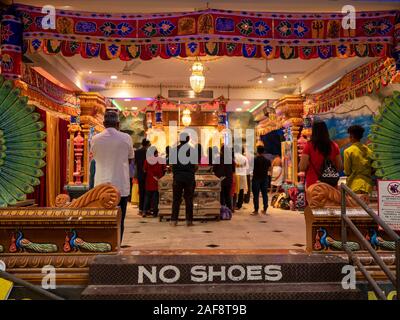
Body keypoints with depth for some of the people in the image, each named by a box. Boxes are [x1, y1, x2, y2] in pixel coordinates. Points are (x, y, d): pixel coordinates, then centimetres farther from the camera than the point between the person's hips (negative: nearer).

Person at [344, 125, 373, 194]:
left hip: (355, 184, -5)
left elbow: (347, 171, -2)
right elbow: (372, 169, 11)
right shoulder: (369, 150, 6)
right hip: (368, 184, 5)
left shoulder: (348, 151, -7)